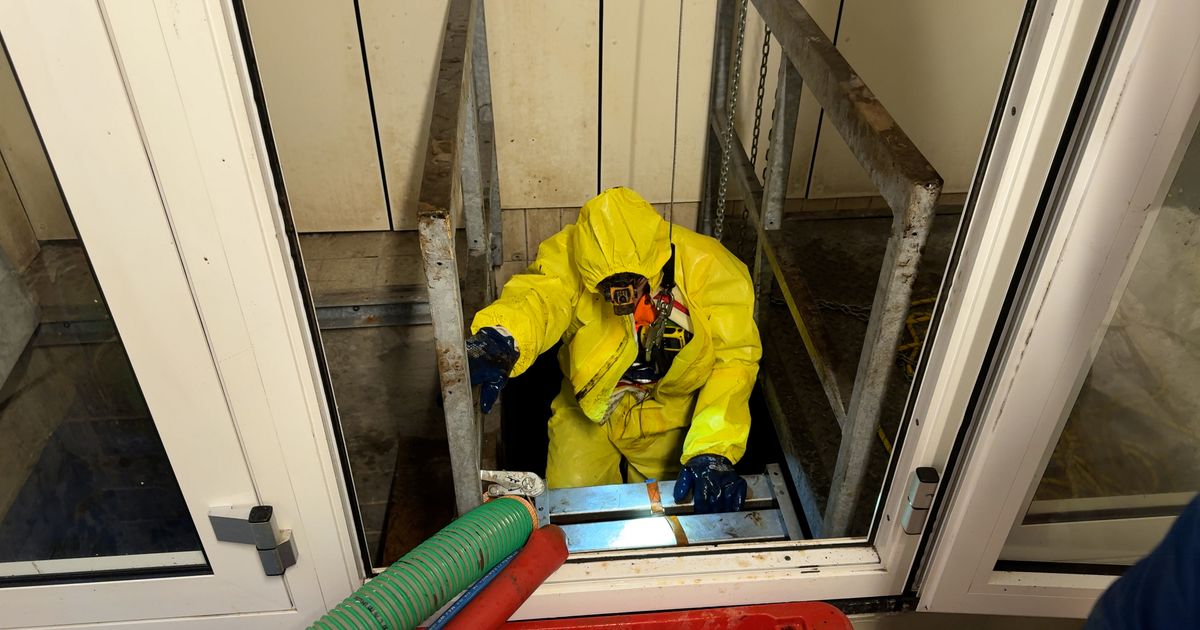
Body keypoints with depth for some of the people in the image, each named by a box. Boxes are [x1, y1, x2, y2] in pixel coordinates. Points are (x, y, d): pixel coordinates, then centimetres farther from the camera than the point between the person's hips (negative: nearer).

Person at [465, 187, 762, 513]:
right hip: (591, 407, 1)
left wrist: (712, 451, -37)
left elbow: (734, 358, -26)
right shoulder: (573, 257, -25)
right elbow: (539, 296, -44)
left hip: (671, 411, 0)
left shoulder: (708, 266, -26)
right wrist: (499, 340, -68)